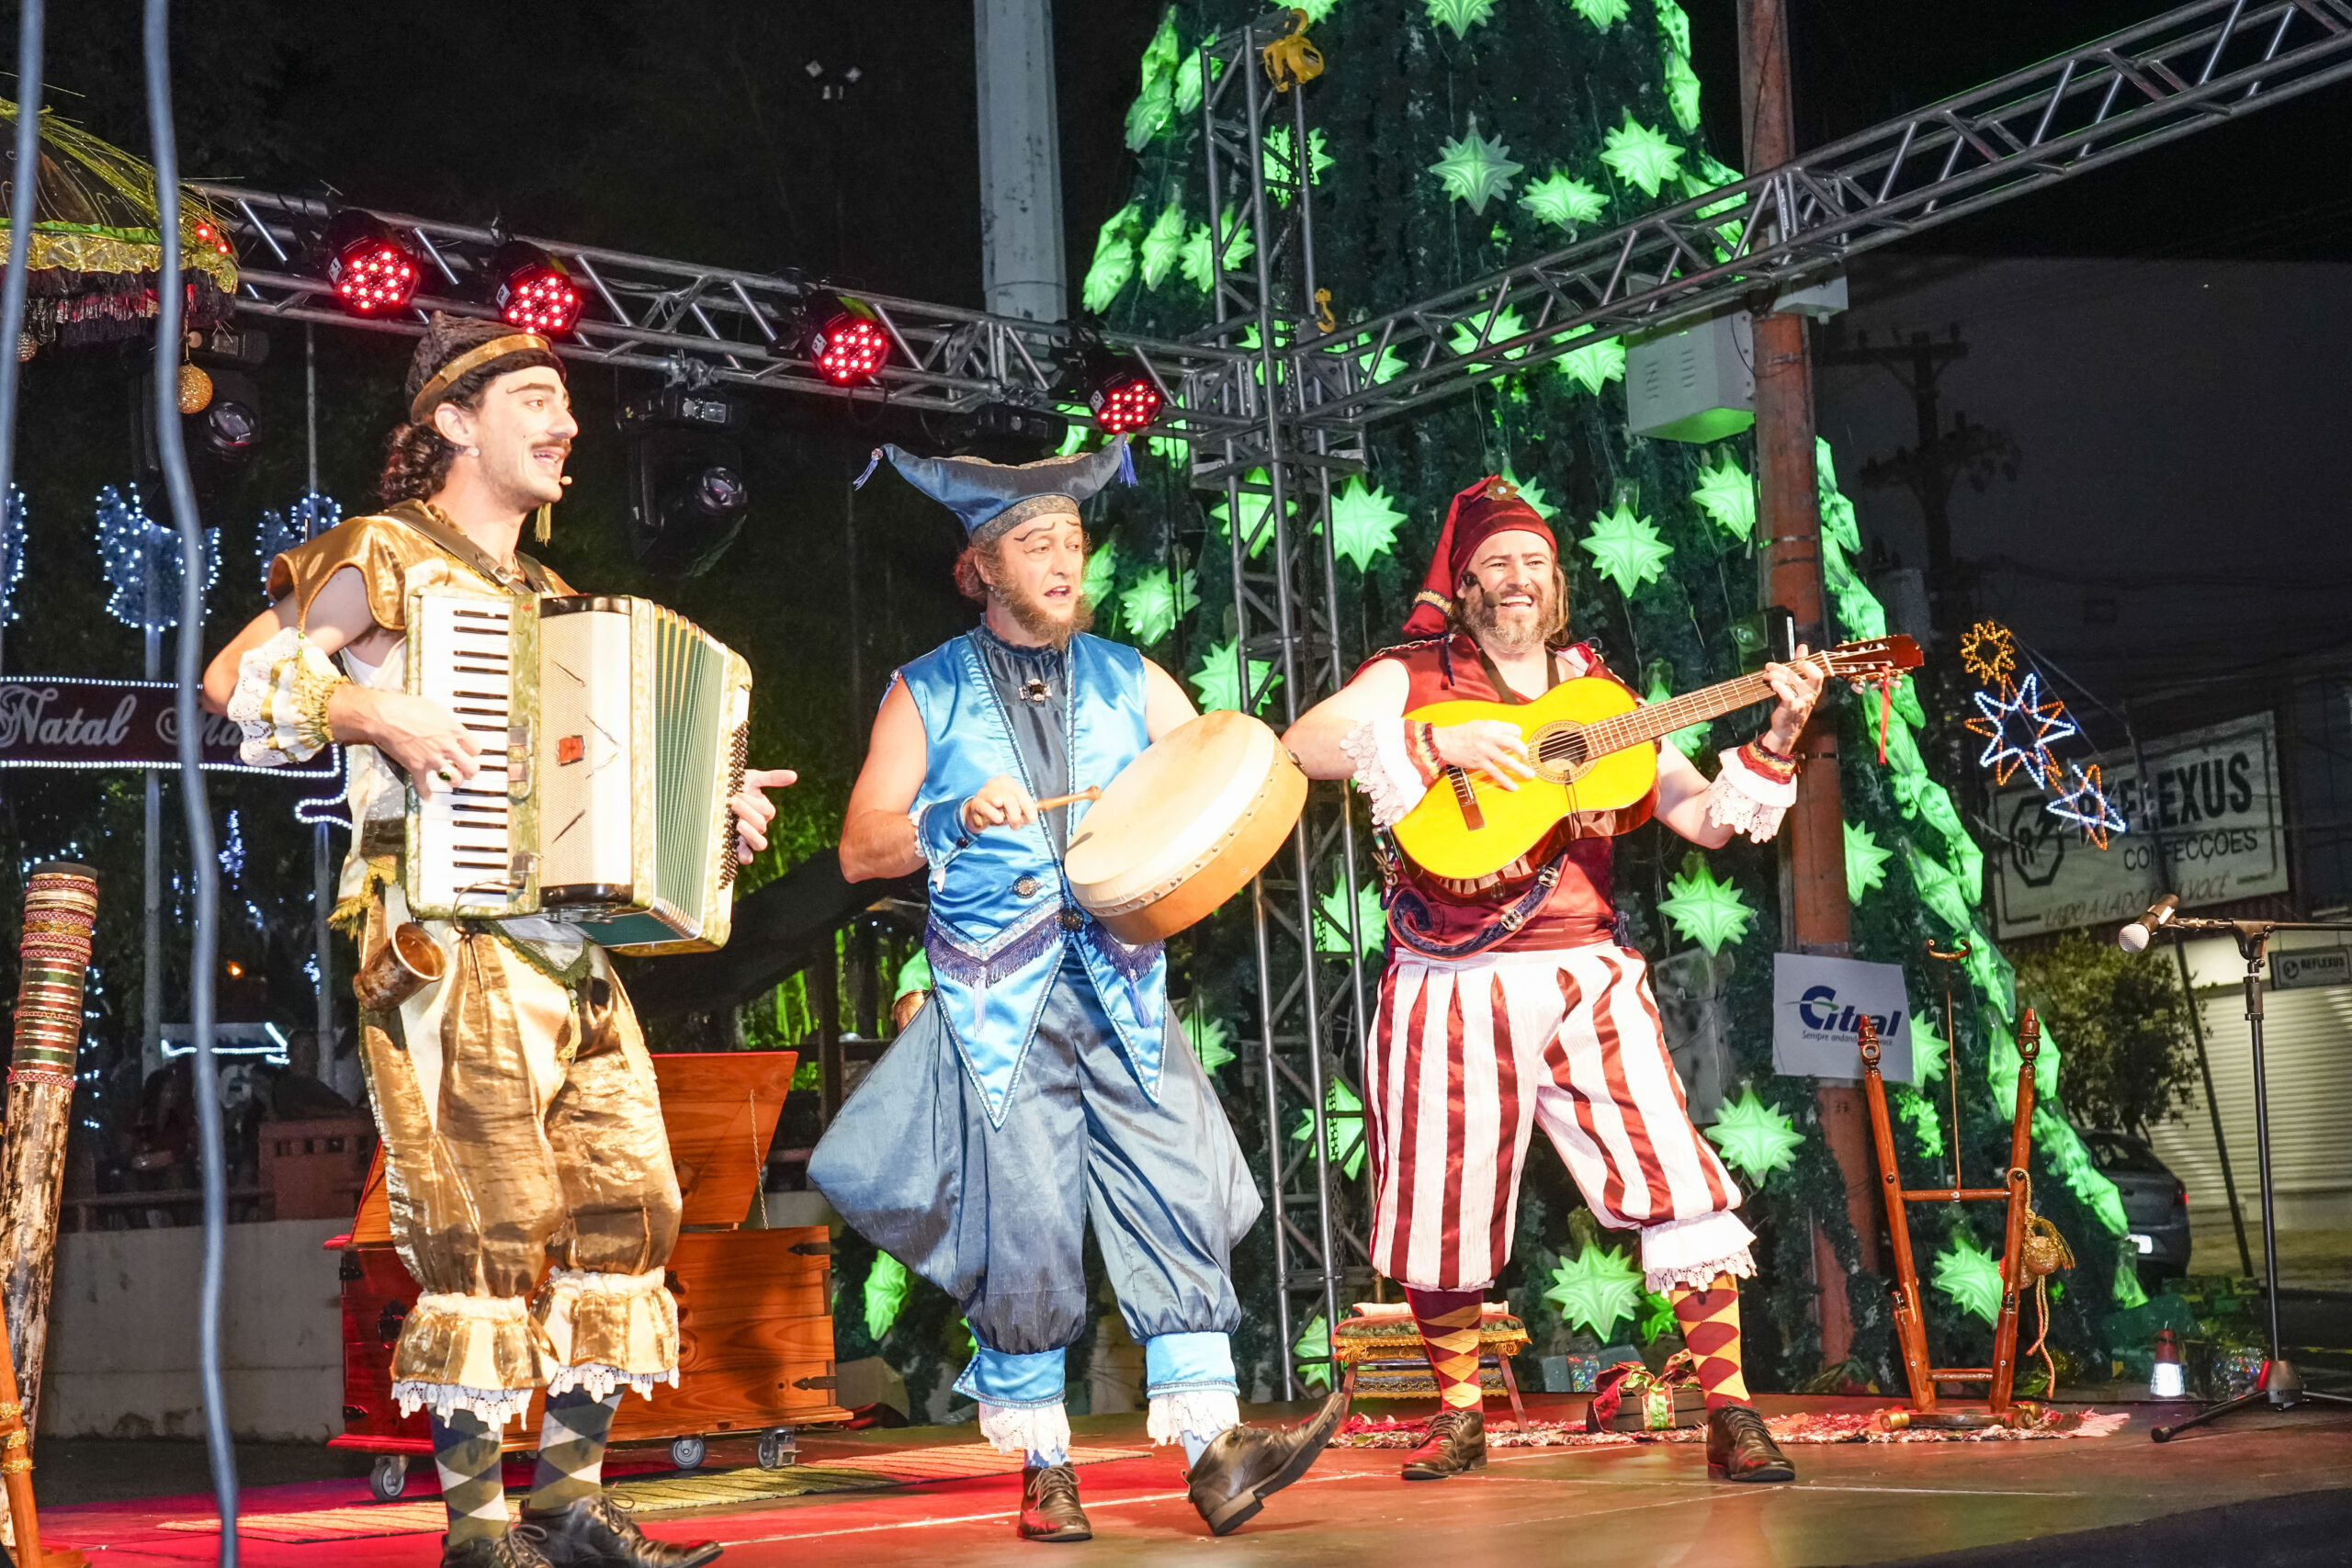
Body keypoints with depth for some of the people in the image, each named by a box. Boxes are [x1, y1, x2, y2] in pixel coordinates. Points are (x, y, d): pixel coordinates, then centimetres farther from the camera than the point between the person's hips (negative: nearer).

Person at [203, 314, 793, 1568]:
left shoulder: (546, 597, 24)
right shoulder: (388, 555, 1)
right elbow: (237, 675, -7)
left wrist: (715, 809, 14)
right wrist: (376, 712, -19)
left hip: (571, 940, 8)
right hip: (450, 936, -7)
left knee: (624, 1201, 1)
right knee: (492, 1217, -10)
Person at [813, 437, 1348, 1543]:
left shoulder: (1128, 681, 14)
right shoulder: (929, 693, 7)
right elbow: (860, 849, 1)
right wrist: (959, 820, -15)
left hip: (1121, 987, 2)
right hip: (996, 1002, -2)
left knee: (1179, 1201, -9)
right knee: (1024, 1231, -3)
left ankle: (1211, 1446, -8)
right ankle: (1043, 1469, 10)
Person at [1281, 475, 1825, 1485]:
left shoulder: (1595, 692, 12)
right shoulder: (1411, 680, 4)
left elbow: (1706, 818, 9)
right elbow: (1295, 749, -13)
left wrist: (1777, 740, -6)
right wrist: (1437, 741, -20)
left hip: (1585, 979, 1)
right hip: (1453, 990, -1)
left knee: (1678, 1184, -10)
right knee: (1444, 1210, 5)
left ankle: (1730, 1416, -3)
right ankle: (1460, 1417, 25)